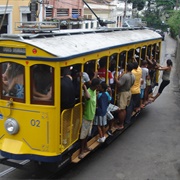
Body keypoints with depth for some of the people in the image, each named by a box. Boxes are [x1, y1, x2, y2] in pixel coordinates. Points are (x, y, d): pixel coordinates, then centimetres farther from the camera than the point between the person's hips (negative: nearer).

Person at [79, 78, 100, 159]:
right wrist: (85, 88, -47)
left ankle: (85, 146, 40)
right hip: (86, 117, -9)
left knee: (88, 133, 23)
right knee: (84, 134, 2)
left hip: (91, 116, 9)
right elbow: (88, 97, -53)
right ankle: (82, 151, 12)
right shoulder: (88, 92, -27)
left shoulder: (94, 91, 1)